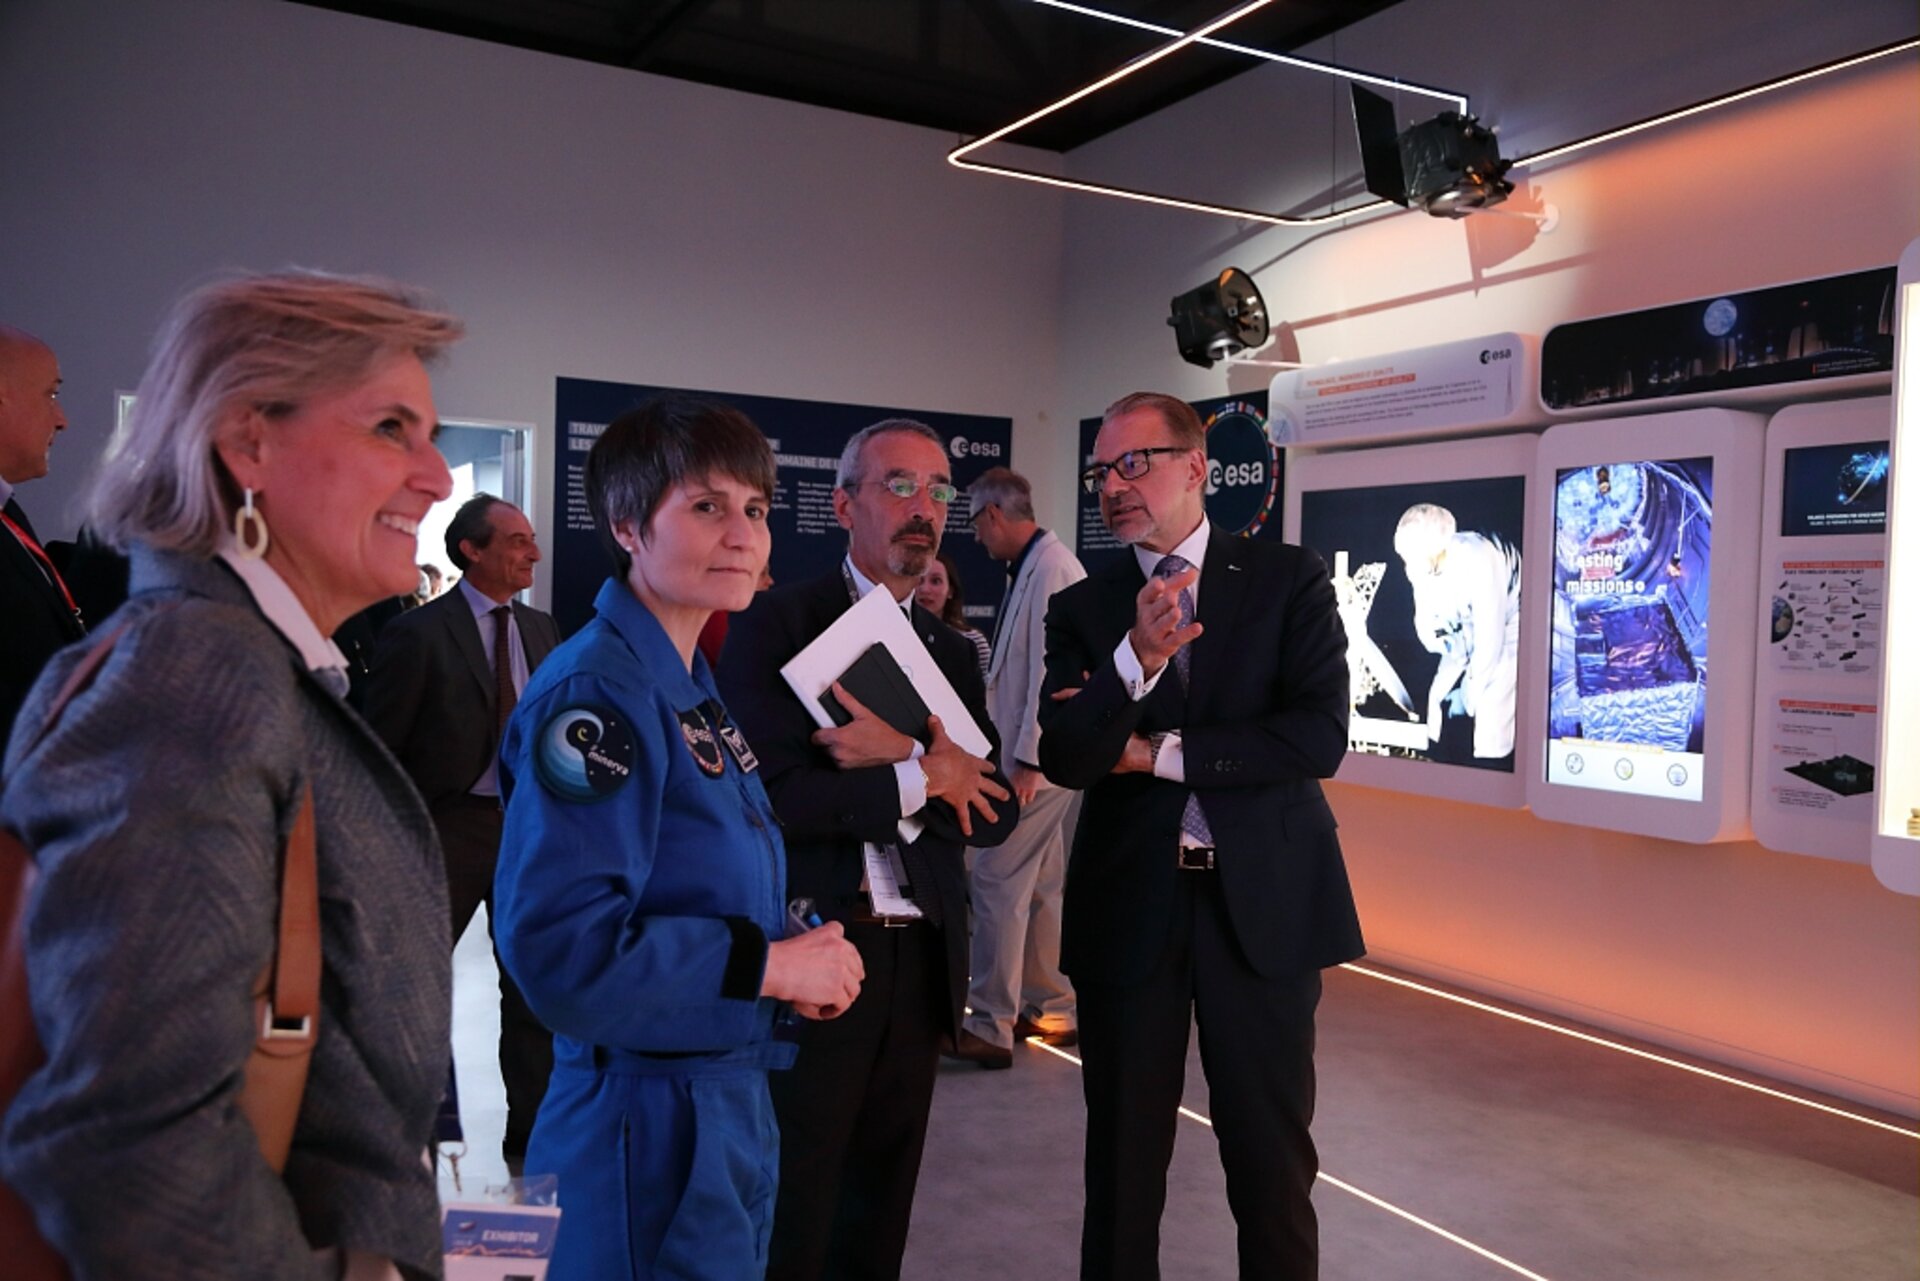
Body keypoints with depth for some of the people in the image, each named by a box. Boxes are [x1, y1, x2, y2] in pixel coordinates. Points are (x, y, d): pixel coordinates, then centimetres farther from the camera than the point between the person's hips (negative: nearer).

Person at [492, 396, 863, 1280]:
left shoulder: (691, 693, 9)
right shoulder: (593, 695, -19)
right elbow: (561, 941, -27)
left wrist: (803, 961, 0)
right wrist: (769, 965, -19)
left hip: (730, 1101, 9)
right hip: (648, 1117, -9)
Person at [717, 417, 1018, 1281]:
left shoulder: (952, 652, 12)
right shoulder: (777, 624, -5)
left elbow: (993, 813, 3)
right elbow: (768, 795, -17)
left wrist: (902, 753, -14)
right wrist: (921, 777, -11)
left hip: (921, 960, 6)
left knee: (881, 1202, 17)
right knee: (791, 1212, 7)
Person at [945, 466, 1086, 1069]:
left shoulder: (1051, 568, -16)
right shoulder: (1031, 567, 14)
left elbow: (1053, 672, -21)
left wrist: (1028, 761, -21)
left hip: (1035, 758, -10)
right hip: (1027, 753, 10)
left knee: (997, 881, -6)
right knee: (1039, 886, 15)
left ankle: (990, 1027, 0)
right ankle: (1050, 1010, 26)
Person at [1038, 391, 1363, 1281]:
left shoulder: (1288, 580, -2)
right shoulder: (1083, 609, 3)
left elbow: (1320, 736, -12)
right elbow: (1063, 758, -10)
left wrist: (1160, 753, -11)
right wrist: (1137, 659, -27)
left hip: (1263, 900, -1)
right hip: (1127, 904, 2)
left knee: (1271, 1155, 12)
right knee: (1123, 1154, 14)